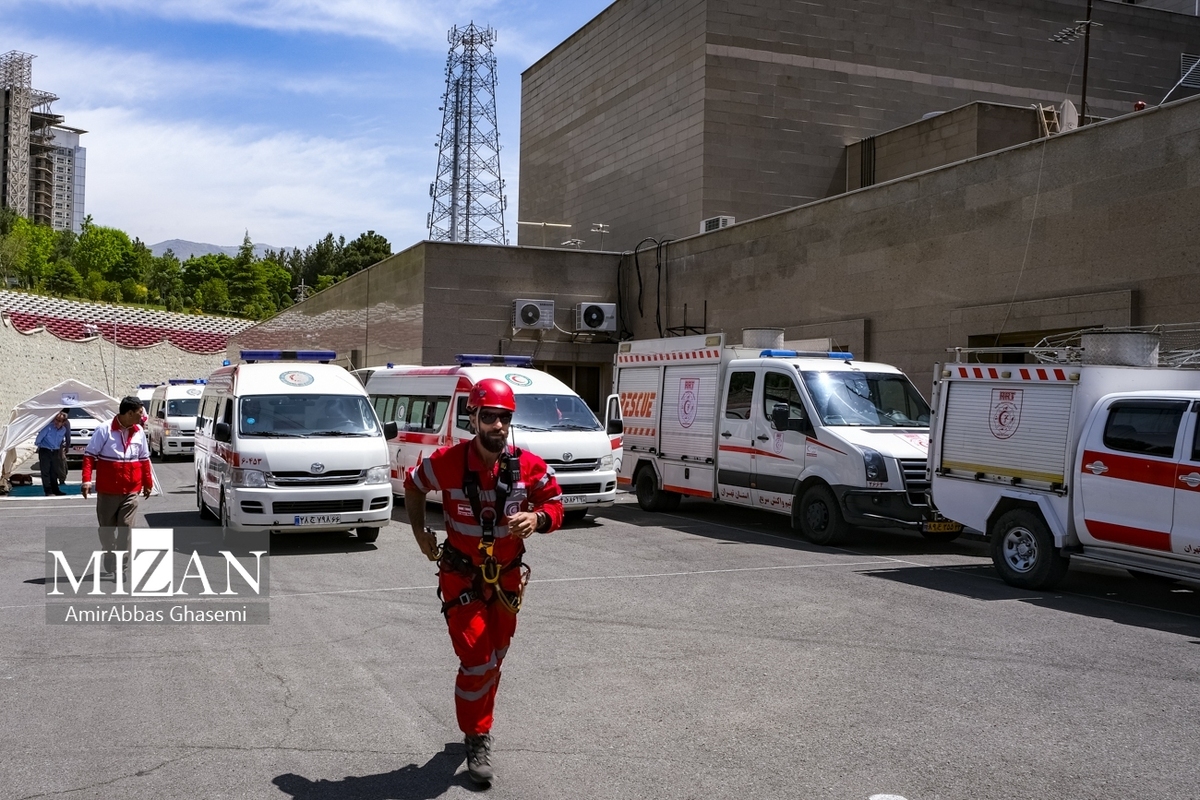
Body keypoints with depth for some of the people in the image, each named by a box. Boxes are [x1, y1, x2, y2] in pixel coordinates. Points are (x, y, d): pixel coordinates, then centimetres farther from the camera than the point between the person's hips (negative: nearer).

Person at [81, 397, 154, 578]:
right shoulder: (104, 430, -7)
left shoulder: (139, 432, 5)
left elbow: (144, 459, 14)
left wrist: (148, 482, 17)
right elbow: (89, 455, -6)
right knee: (106, 528, 11)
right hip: (107, 490, -2)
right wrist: (87, 480, -15)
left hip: (131, 491, 2)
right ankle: (108, 560, 28)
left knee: (126, 528, -4)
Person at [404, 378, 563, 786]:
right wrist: (420, 532, -1)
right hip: (461, 578, -3)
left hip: (507, 578, 3)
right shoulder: (447, 462, -18)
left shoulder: (529, 467, -14)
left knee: (493, 661, 19)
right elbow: (413, 485, 3)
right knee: (476, 662, -9)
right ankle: (477, 740, 9)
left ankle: (479, 725, 40)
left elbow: (554, 503, -3)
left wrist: (537, 518, -25)